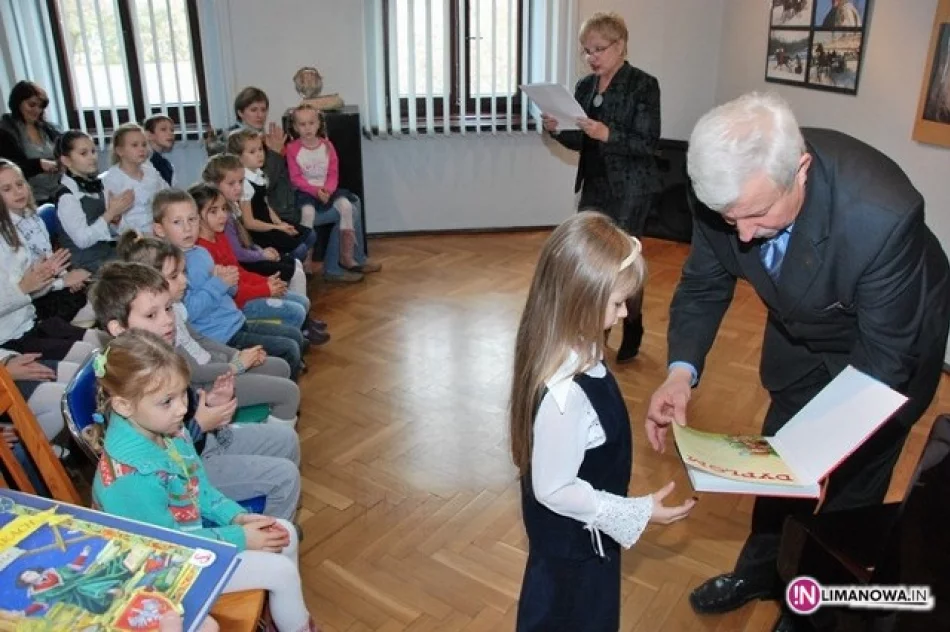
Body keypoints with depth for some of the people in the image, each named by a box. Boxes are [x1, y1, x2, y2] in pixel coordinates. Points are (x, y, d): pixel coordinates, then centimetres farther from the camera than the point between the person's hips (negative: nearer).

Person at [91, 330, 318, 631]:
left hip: (191, 529, 8)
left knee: (285, 532, 8)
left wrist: (236, 516, -7)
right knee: (281, 570, -10)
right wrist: (239, 539, -20)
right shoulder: (133, 474, -35)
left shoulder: (166, 430, -9)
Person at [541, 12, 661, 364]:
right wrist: (557, 130, -8)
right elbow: (579, 142, 12)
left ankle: (632, 332, 20)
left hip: (631, 189, -6)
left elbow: (648, 143, -16)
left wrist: (607, 134, -28)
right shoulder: (585, 87, 8)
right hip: (594, 186, 6)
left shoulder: (643, 85, -10)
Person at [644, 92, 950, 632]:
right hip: (800, 331, 4)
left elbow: (883, 355, -30)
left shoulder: (883, 213, -42)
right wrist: (682, 371, -30)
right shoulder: (725, 190, -29)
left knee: (855, 478, 10)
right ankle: (762, 569, 44)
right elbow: (704, 286, -13)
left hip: (891, 335, -4)